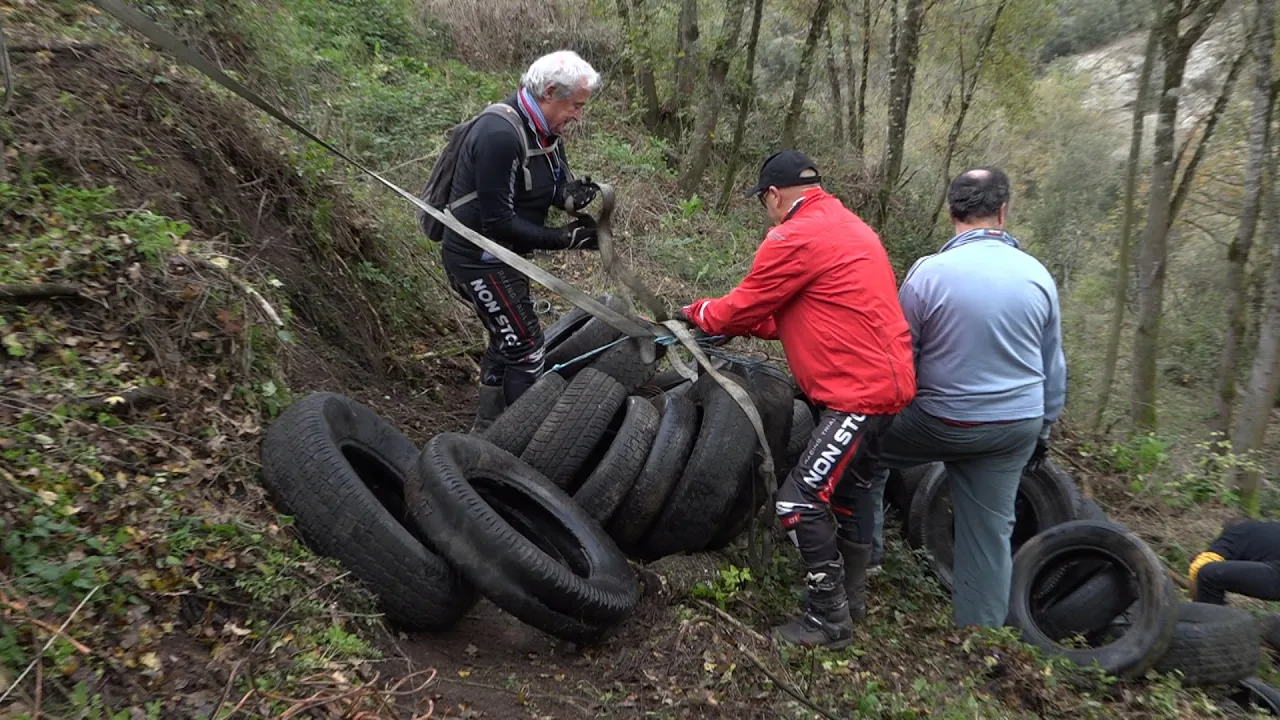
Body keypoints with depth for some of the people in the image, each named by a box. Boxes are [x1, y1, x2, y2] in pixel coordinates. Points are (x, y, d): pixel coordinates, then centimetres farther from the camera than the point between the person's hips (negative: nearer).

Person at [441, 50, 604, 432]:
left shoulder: (543, 129, 2)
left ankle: (485, 432, 35)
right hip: (480, 260, -10)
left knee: (507, 341, 19)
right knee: (526, 348, -5)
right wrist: (563, 238, -24)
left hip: (502, 254, 10)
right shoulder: (500, 135, -27)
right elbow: (498, 222, -28)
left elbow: (553, 182, 10)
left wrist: (571, 193, -13)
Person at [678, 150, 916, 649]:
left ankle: (829, 618, 6)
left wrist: (698, 313, 12)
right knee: (850, 486, 24)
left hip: (859, 392, -11)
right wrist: (744, 324, 15)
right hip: (886, 379, 11)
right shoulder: (848, 225, 17)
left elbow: (744, 308, -7)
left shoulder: (795, 238, -15)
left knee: (800, 502, -7)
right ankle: (852, 595, 39)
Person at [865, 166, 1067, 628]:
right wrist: (1042, 429, 22)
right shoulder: (1037, 274, 0)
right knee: (991, 532, 13)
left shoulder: (929, 272, -15)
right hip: (1017, 427, 4)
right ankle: (983, 627, 24)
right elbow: (1054, 368, 9)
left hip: (944, 423, -4)